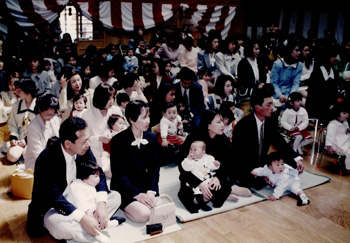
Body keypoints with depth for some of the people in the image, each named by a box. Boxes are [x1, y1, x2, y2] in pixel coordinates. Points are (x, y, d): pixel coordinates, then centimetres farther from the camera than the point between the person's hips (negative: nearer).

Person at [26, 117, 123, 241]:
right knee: (61, 228, -39)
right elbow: (54, 196, -28)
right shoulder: (46, 160, -27)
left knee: (115, 196, -8)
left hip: (78, 201, 6)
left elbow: (99, 174, -3)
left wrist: (101, 204, -20)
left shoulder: (84, 150, -10)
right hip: (52, 207, -6)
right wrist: (83, 218, -35)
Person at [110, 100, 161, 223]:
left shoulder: (152, 138, 3)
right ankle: (124, 207, 5)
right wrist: (137, 194, -20)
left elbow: (155, 168, 4)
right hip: (125, 188, -4)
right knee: (143, 215, -25)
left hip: (146, 185, 5)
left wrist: (151, 192, -10)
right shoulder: (118, 141, -12)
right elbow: (118, 173, -13)